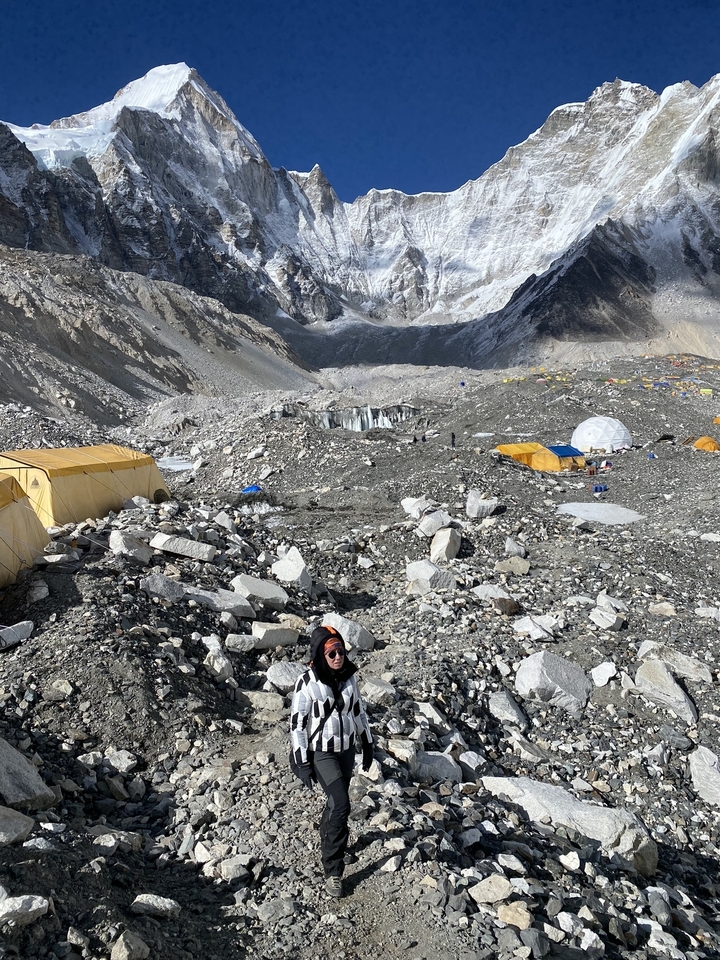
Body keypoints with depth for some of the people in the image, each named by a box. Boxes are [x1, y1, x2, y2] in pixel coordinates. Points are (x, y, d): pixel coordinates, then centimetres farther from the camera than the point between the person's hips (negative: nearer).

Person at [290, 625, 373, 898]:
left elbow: (358, 710, 8)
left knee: (336, 802, 18)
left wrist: (367, 745, 12)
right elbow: (297, 722, -15)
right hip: (320, 752, -5)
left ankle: (328, 843, 45)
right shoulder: (307, 682, -21)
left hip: (347, 750, 5)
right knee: (341, 804, -14)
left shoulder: (349, 676, -6)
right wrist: (303, 763, -15)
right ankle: (333, 870, 2)